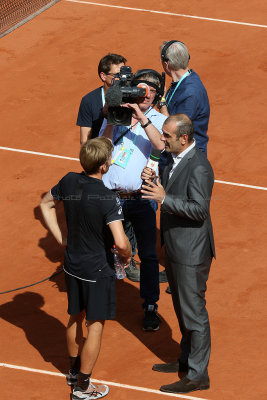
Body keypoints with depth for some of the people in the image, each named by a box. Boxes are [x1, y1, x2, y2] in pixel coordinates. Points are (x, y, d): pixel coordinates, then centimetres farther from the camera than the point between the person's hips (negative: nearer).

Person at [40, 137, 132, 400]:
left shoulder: (69, 182, -7)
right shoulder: (107, 199, -27)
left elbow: (46, 204, 11)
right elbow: (120, 242, -31)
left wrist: (60, 238, 13)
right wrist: (126, 256, -9)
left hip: (72, 266, 7)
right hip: (98, 270, -7)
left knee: (75, 318, 24)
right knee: (95, 327, 7)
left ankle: (75, 370, 42)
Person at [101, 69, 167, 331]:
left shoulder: (158, 120, 2)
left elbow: (162, 145, -19)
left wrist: (142, 118, -26)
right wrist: (112, 122, -16)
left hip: (142, 199, -1)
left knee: (148, 254, 3)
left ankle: (150, 307, 15)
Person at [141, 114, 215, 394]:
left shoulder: (198, 167, -23)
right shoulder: (174, 159, 6)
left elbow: (199, 210, -26)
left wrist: (164, 198, -31)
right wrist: (151, 183, -5)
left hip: (191, 253, -10)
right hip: (176, 248, 10)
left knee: (194, 313, 0)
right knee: (182, 308, 22)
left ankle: (197, 375, 9)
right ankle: (187, 360, 37)